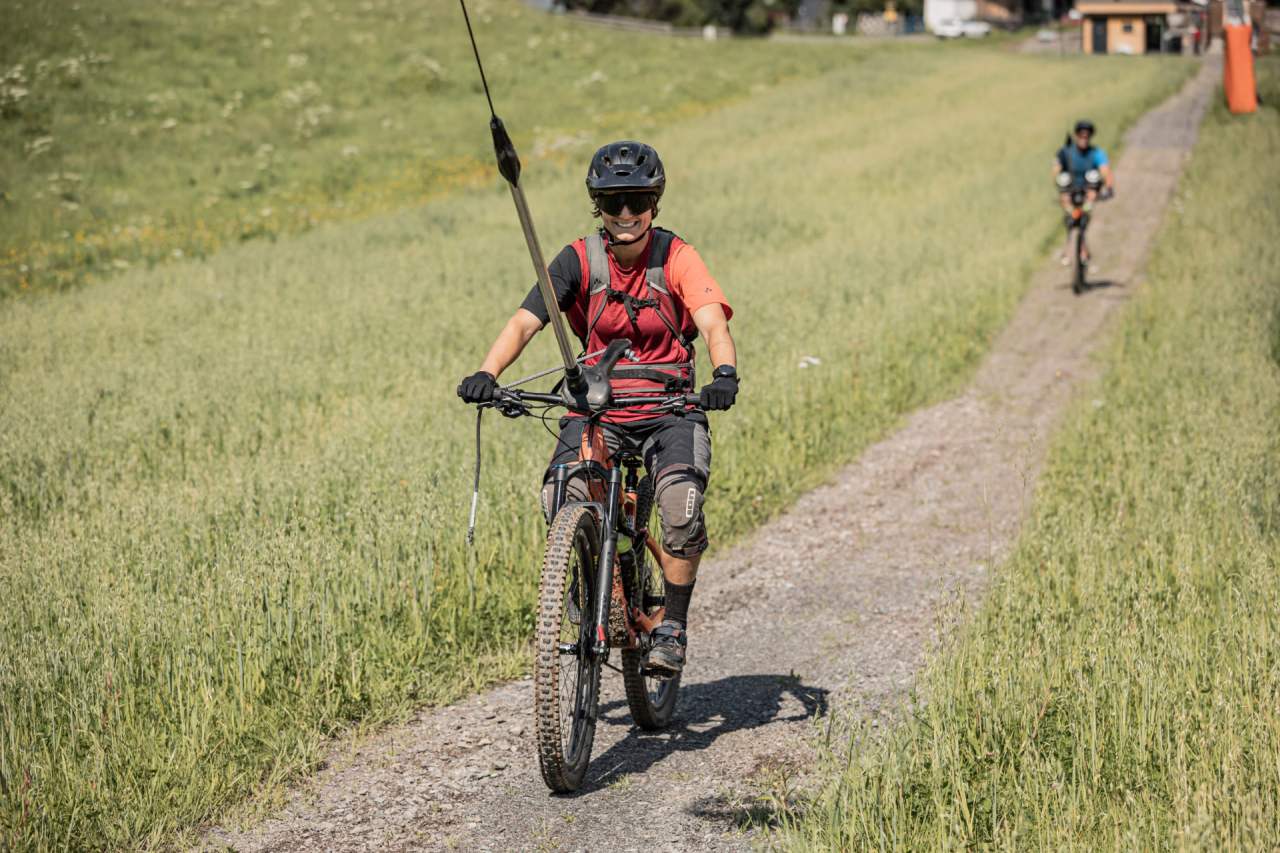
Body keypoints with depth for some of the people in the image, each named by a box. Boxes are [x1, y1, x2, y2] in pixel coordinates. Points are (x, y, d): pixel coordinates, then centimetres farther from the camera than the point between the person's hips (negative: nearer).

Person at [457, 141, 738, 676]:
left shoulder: (676, 258, -6)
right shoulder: (579, 260, -3)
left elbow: (714, 323, -19)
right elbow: (524, 322, -13)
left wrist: (725, 374, -41)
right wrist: (486, 375, -31)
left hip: (668, 407, -1)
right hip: (596, 408, 1)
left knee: (681, 503, -29)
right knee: (560, 498, -26)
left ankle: (673, 626, -7)